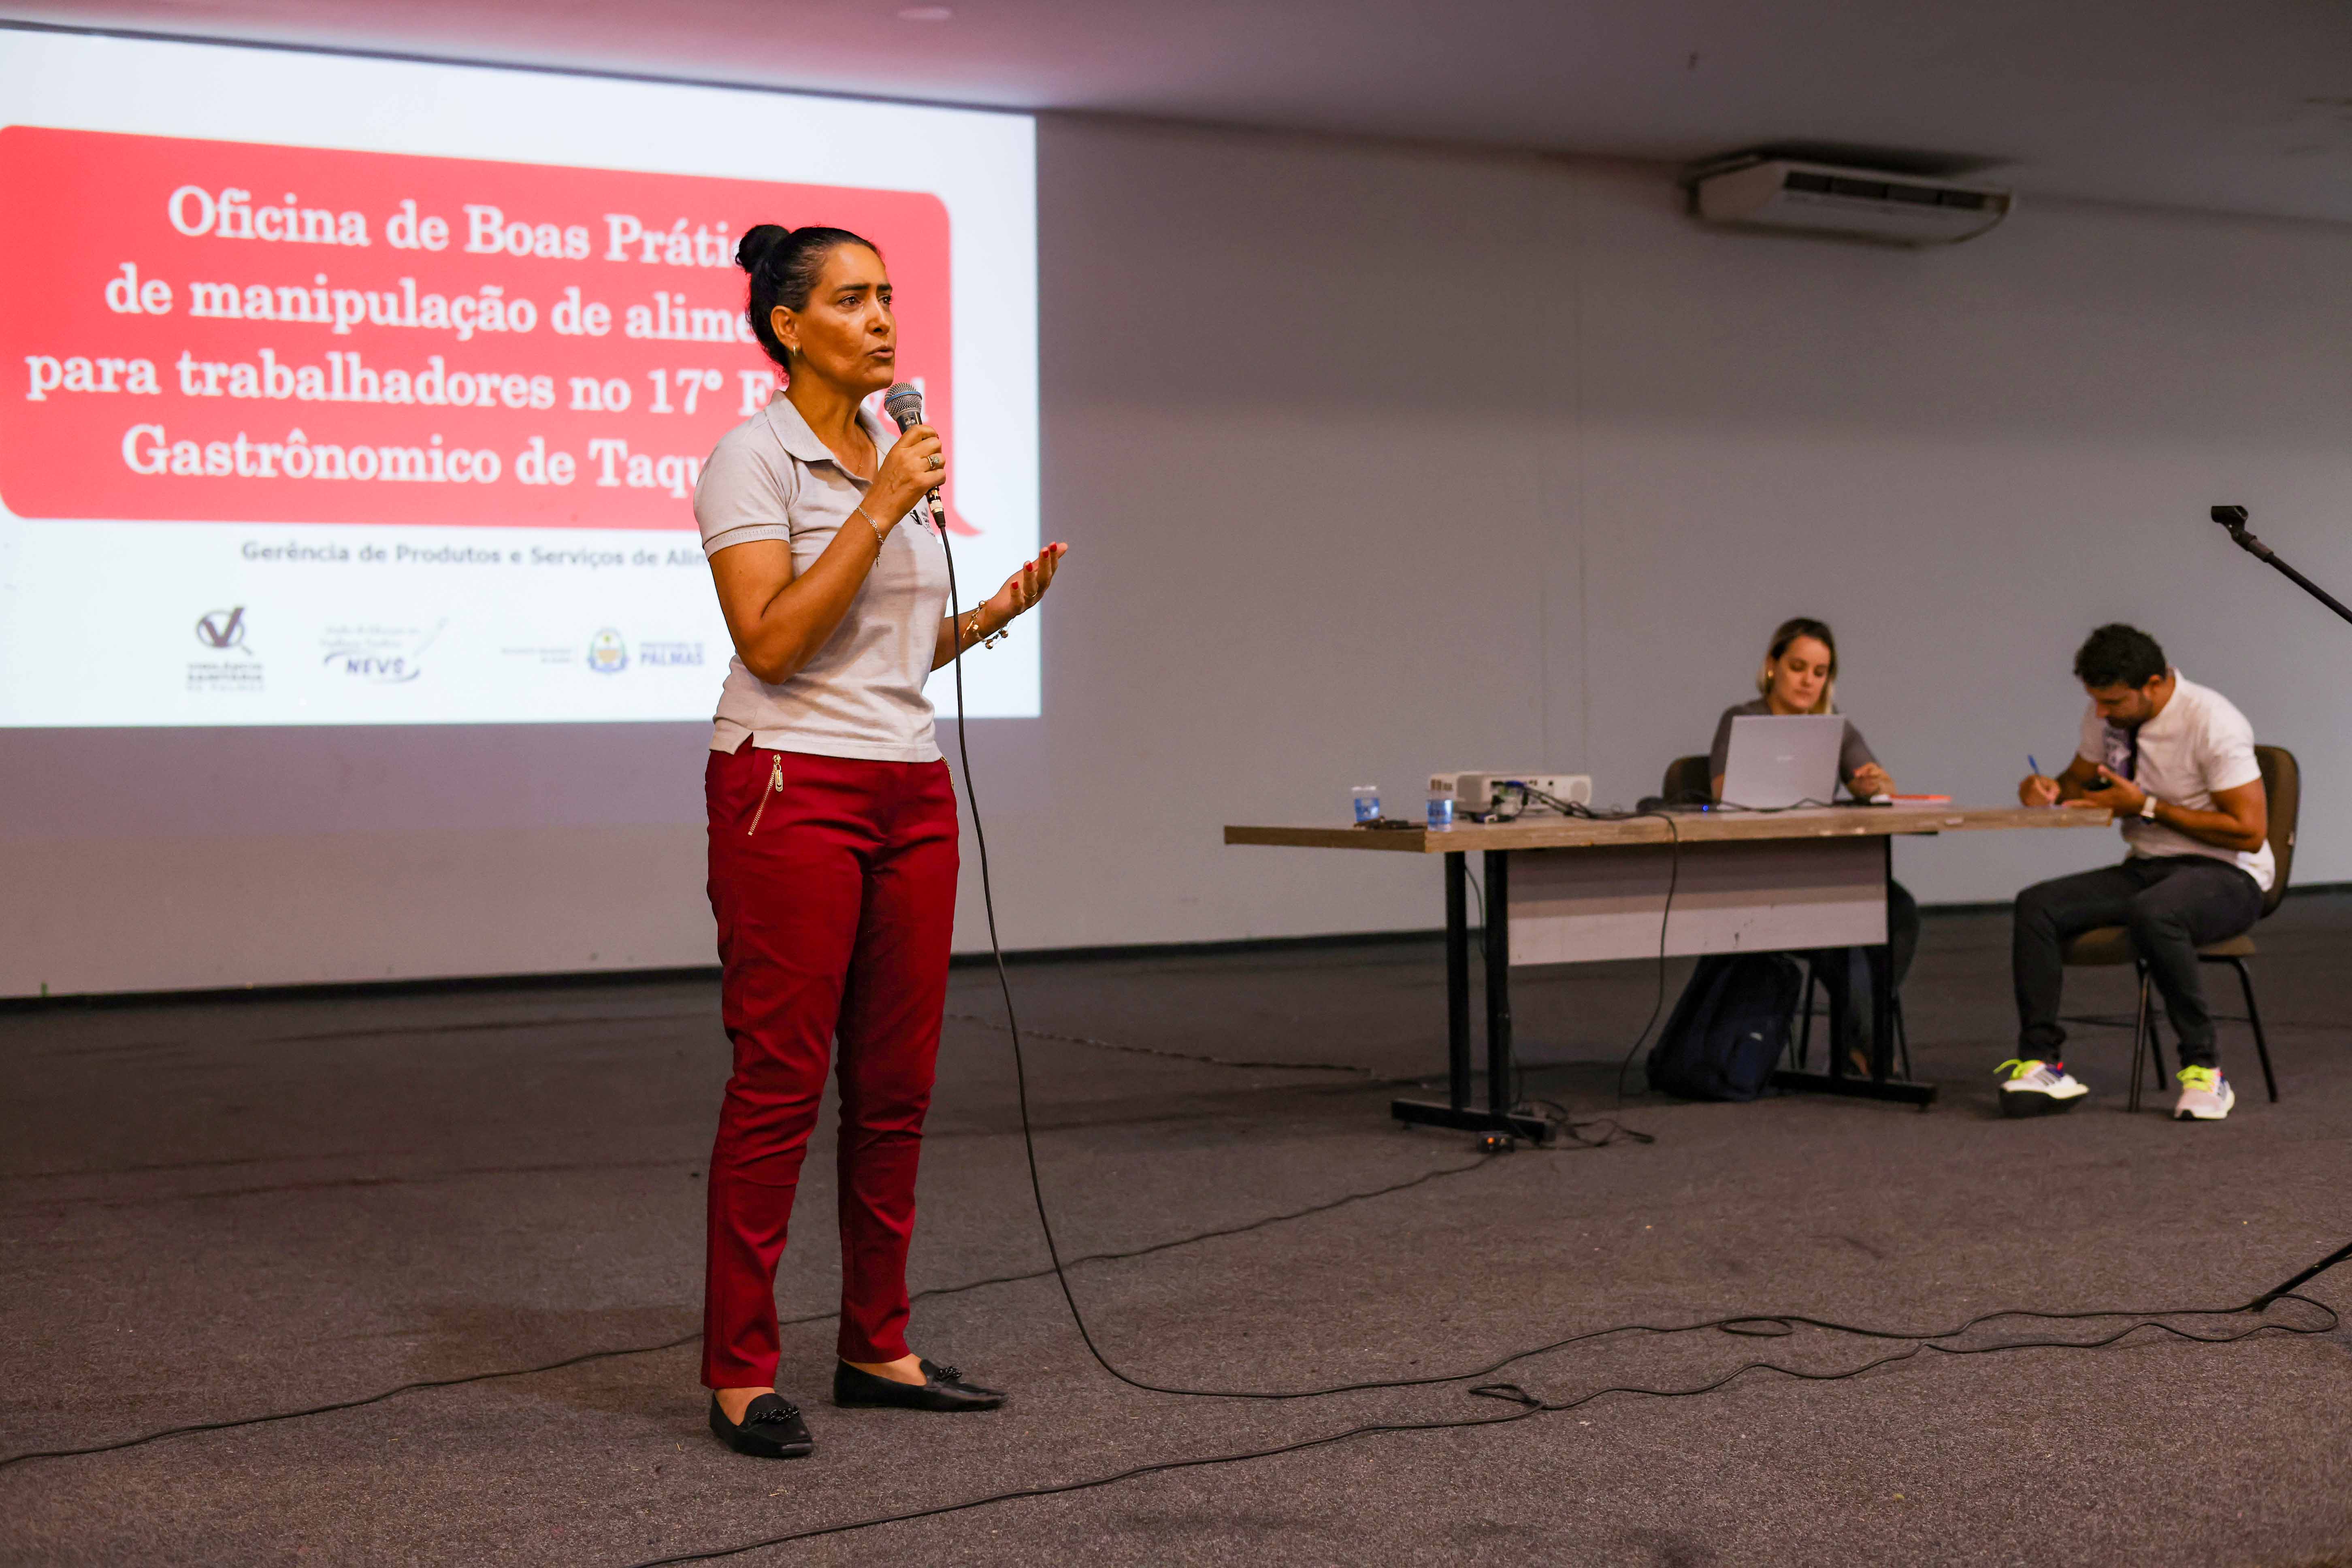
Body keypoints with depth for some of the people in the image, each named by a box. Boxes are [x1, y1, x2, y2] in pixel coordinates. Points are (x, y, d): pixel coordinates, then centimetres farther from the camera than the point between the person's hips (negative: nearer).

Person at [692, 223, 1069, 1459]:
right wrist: (881, 509, -19)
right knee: (778, 1083, -5)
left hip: (910, 789, 8)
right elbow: (774, 641, -20)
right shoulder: (754, 458, -8)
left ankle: (877, 1347, 20)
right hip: (791, 786, -8)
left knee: (895, 1086, 9)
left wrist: (996, 611, 4)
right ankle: (739, 1372, 4)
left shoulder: (895, 451, 15)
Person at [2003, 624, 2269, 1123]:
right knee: (2037, 906, -16)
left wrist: (2148, 807, -19)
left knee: (2152, 913, -39)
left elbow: (2250, 832, -20)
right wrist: (2048, 790, -3)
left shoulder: (2212, 723, -18)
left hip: (2225, 877, -7)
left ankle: (2203, 1068, -25)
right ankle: (2040, 1065, -17)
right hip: (2145, 868, 7)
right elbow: (2081, 782, 22)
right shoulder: (2106, 716, 3)